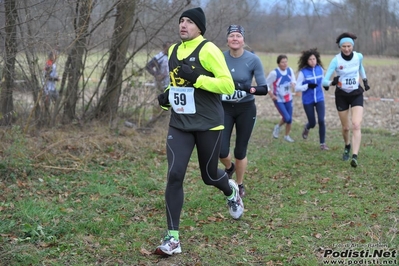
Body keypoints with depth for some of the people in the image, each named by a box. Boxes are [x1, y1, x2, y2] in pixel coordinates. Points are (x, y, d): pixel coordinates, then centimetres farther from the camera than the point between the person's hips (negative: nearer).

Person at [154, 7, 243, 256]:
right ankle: (172, 238, -5)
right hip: (180, 124, 5)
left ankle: (232, 190, 50)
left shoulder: (208, 50, -12)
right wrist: (167, 96, 6)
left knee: (209, 176, 11)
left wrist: (196, 78, -26)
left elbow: (228, 85, -18)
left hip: (208, 124, -5)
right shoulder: (173, 50, 9)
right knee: (174, 175, -10)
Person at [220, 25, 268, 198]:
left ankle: (240, 185, 30)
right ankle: (229, 168, 30)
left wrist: (249, 89, -32)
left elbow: (264, 89, -15)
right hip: (224, 108, 2)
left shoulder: (253, 60, -13)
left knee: (240, 151, 5)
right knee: (221, 150, -7)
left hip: (246, 109, -1)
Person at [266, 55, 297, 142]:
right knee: (286, 118, -12)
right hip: (278, 100, -5)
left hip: (288, 99, 5)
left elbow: (293, 80, 6)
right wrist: (272, 95, -12)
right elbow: (266, 85, -12)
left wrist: (293, 84, -18)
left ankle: (287, 136, 30)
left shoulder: (290, 70, -7)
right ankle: (278, 127, 20)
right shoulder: (274, 73, -21)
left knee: (289, 119, 9)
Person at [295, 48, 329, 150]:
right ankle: (307, 127, 45)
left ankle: (322, 143, 3)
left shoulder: (320, 69, -2)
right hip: (308, 101, -2)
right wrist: (308, 86, -25)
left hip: (319, 99, 2)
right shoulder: (303, 72, -13)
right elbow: (297, 88, -13)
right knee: (312, 123, 6)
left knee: (321, 121, -11)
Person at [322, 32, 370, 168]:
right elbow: (324, 81, -22)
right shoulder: (336, 60, -18)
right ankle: (347, 147, 42)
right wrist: (332, 82, -42)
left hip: (356, 94, 1)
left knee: (356, 125, -17)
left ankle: (355, 156, -22)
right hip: (341, 95, -1)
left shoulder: (359, 56, -9)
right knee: (345, 127, 10)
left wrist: (365, 80, 15)